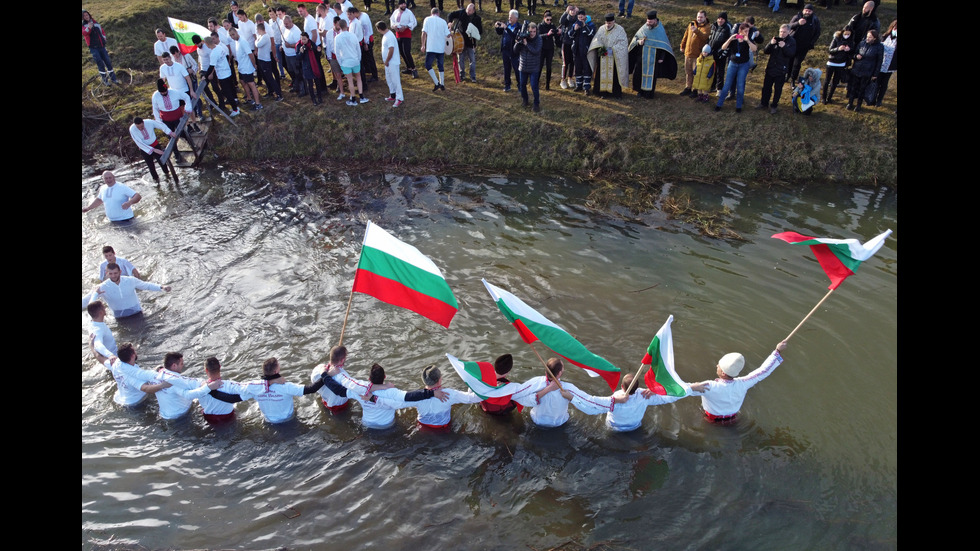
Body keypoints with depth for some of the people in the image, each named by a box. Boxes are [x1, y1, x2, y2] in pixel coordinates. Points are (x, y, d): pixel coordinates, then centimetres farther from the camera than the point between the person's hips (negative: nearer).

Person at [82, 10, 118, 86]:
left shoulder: (96, 23, 13)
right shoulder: (83, 25, -1)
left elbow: (102, 31, 26)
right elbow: (84, 33, -21)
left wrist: (103, 38, 12)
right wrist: (89, 28, -37)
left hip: (101, 47, 4)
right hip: (93, 48, -4)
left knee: (108, 62, 4)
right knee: (100, 63, -8)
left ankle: (113, 79, 12)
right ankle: (104, 80, -1)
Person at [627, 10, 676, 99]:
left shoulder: (660, 31, -9)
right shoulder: (644, 28, -2)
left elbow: (663, 45, -4)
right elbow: (635, 37, 9)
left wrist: (661, 58, -8)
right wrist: (638, 41, -14)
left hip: (654, 57, -3)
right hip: (642, 56, 3)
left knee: (651, 74, 2)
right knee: (639, 73, 6)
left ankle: (649, 92, 14)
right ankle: (641, 89, 23)